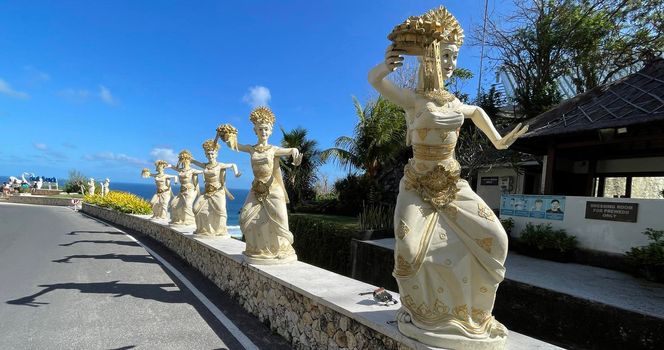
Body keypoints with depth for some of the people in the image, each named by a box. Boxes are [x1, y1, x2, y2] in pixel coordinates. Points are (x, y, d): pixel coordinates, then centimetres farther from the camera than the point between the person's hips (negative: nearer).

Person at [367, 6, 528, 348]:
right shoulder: (413, 99, -8)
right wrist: (383, 68, -49)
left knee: (492, 238, -5)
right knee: (411, 249, -20)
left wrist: (498, 141, 30)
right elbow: (374, 80, -27)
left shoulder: (454, 102, 10)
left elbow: (477, 111, 33)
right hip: (419, 185, -5)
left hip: (453, 183, 5)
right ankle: (421, 312, 11)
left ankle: (469, 311, 16)